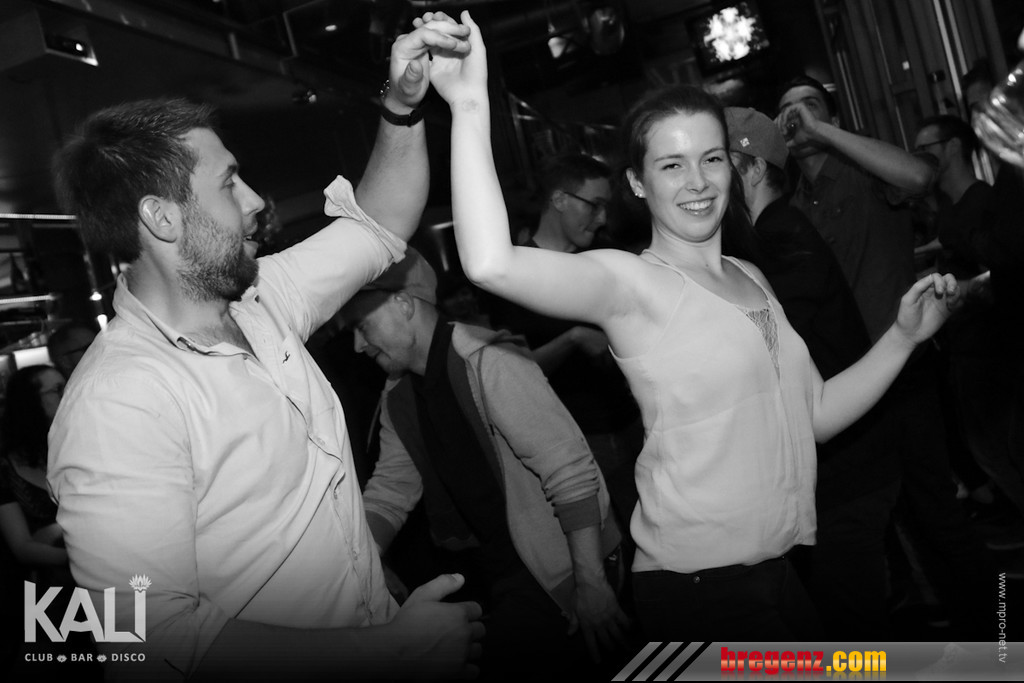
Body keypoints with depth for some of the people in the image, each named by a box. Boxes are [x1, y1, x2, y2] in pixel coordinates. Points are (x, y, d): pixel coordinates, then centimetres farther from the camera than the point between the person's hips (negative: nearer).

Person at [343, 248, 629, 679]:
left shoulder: (489, 361, -21)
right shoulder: (397, 396, 6)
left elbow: (571, 473, -22)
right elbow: (389, 494, 11)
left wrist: (590, 583, -22)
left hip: (555, 574, -7)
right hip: (486, 572, 7)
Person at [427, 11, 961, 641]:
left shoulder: (751, 278, 10)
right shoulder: (628, 281, -13)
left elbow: (818, 414, 14)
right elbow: (492, 264, -32)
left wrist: (905, 335, 5)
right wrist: (471, 107, -31)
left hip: (783, 567, 7)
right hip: (698, 584, -7)